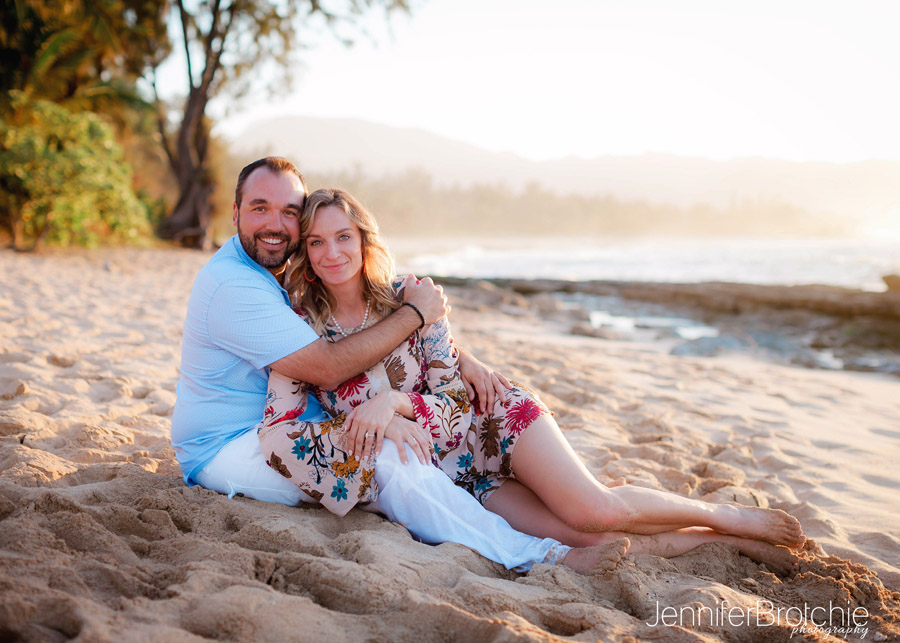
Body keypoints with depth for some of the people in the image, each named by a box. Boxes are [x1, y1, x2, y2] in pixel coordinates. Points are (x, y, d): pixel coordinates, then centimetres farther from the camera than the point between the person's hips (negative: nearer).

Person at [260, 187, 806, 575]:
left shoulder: (409, 299, -8)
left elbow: (459, 396, -8)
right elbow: (278, 439, -16)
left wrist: (393, 401, -28)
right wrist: (381, 424, -26)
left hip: (491, 419, 0)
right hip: (439, 469, 1)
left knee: (595, 509, -21)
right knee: (584, 535, -17)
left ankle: (730, 517, 4)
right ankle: (725, 543, 1)